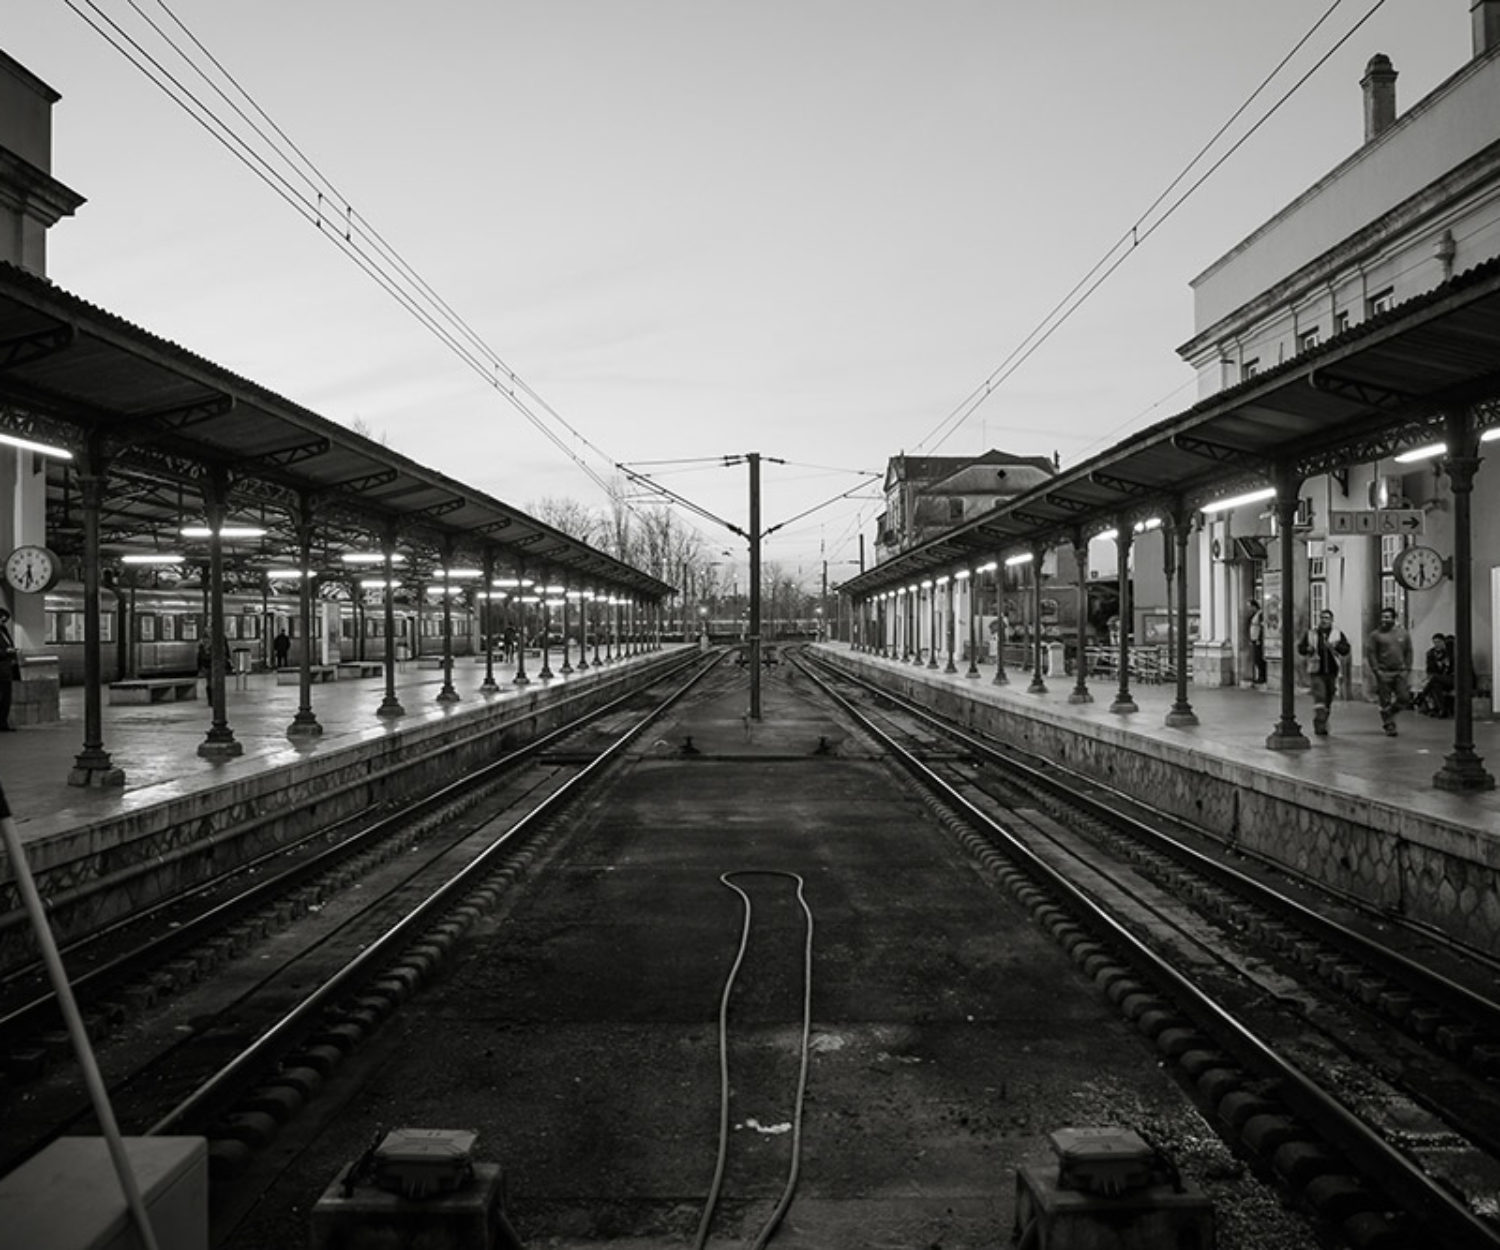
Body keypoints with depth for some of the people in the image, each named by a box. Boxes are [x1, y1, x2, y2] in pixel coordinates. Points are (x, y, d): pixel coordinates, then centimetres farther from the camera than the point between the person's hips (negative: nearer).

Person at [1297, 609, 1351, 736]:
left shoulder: (1338, 634, 7)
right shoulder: (1310, 634, 6)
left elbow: (1346, 649, -2)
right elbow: (1300, 648, 9)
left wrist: (1335, 646, -20)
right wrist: (1308, 649, -12)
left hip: (1332, 673, 2)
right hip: (1316, 673, -2)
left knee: (1328, 701, 11)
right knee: (1319, 698, -17)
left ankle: (1322, 725, 26)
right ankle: (1320, 727, -19)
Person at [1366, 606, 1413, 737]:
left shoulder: (1403, 633, 8)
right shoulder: (1376, 634, 0)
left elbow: (1408, 652, 11)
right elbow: (1371, 653, -1)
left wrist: (1407, 668, 3)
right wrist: (1376, 670, -9)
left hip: (1400, 672, 2)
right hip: (1383, 673, -2)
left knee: (1404, 698, -4)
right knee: (1385, 702, -1)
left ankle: (1389, 713, 23)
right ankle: (1389, 726, 9)